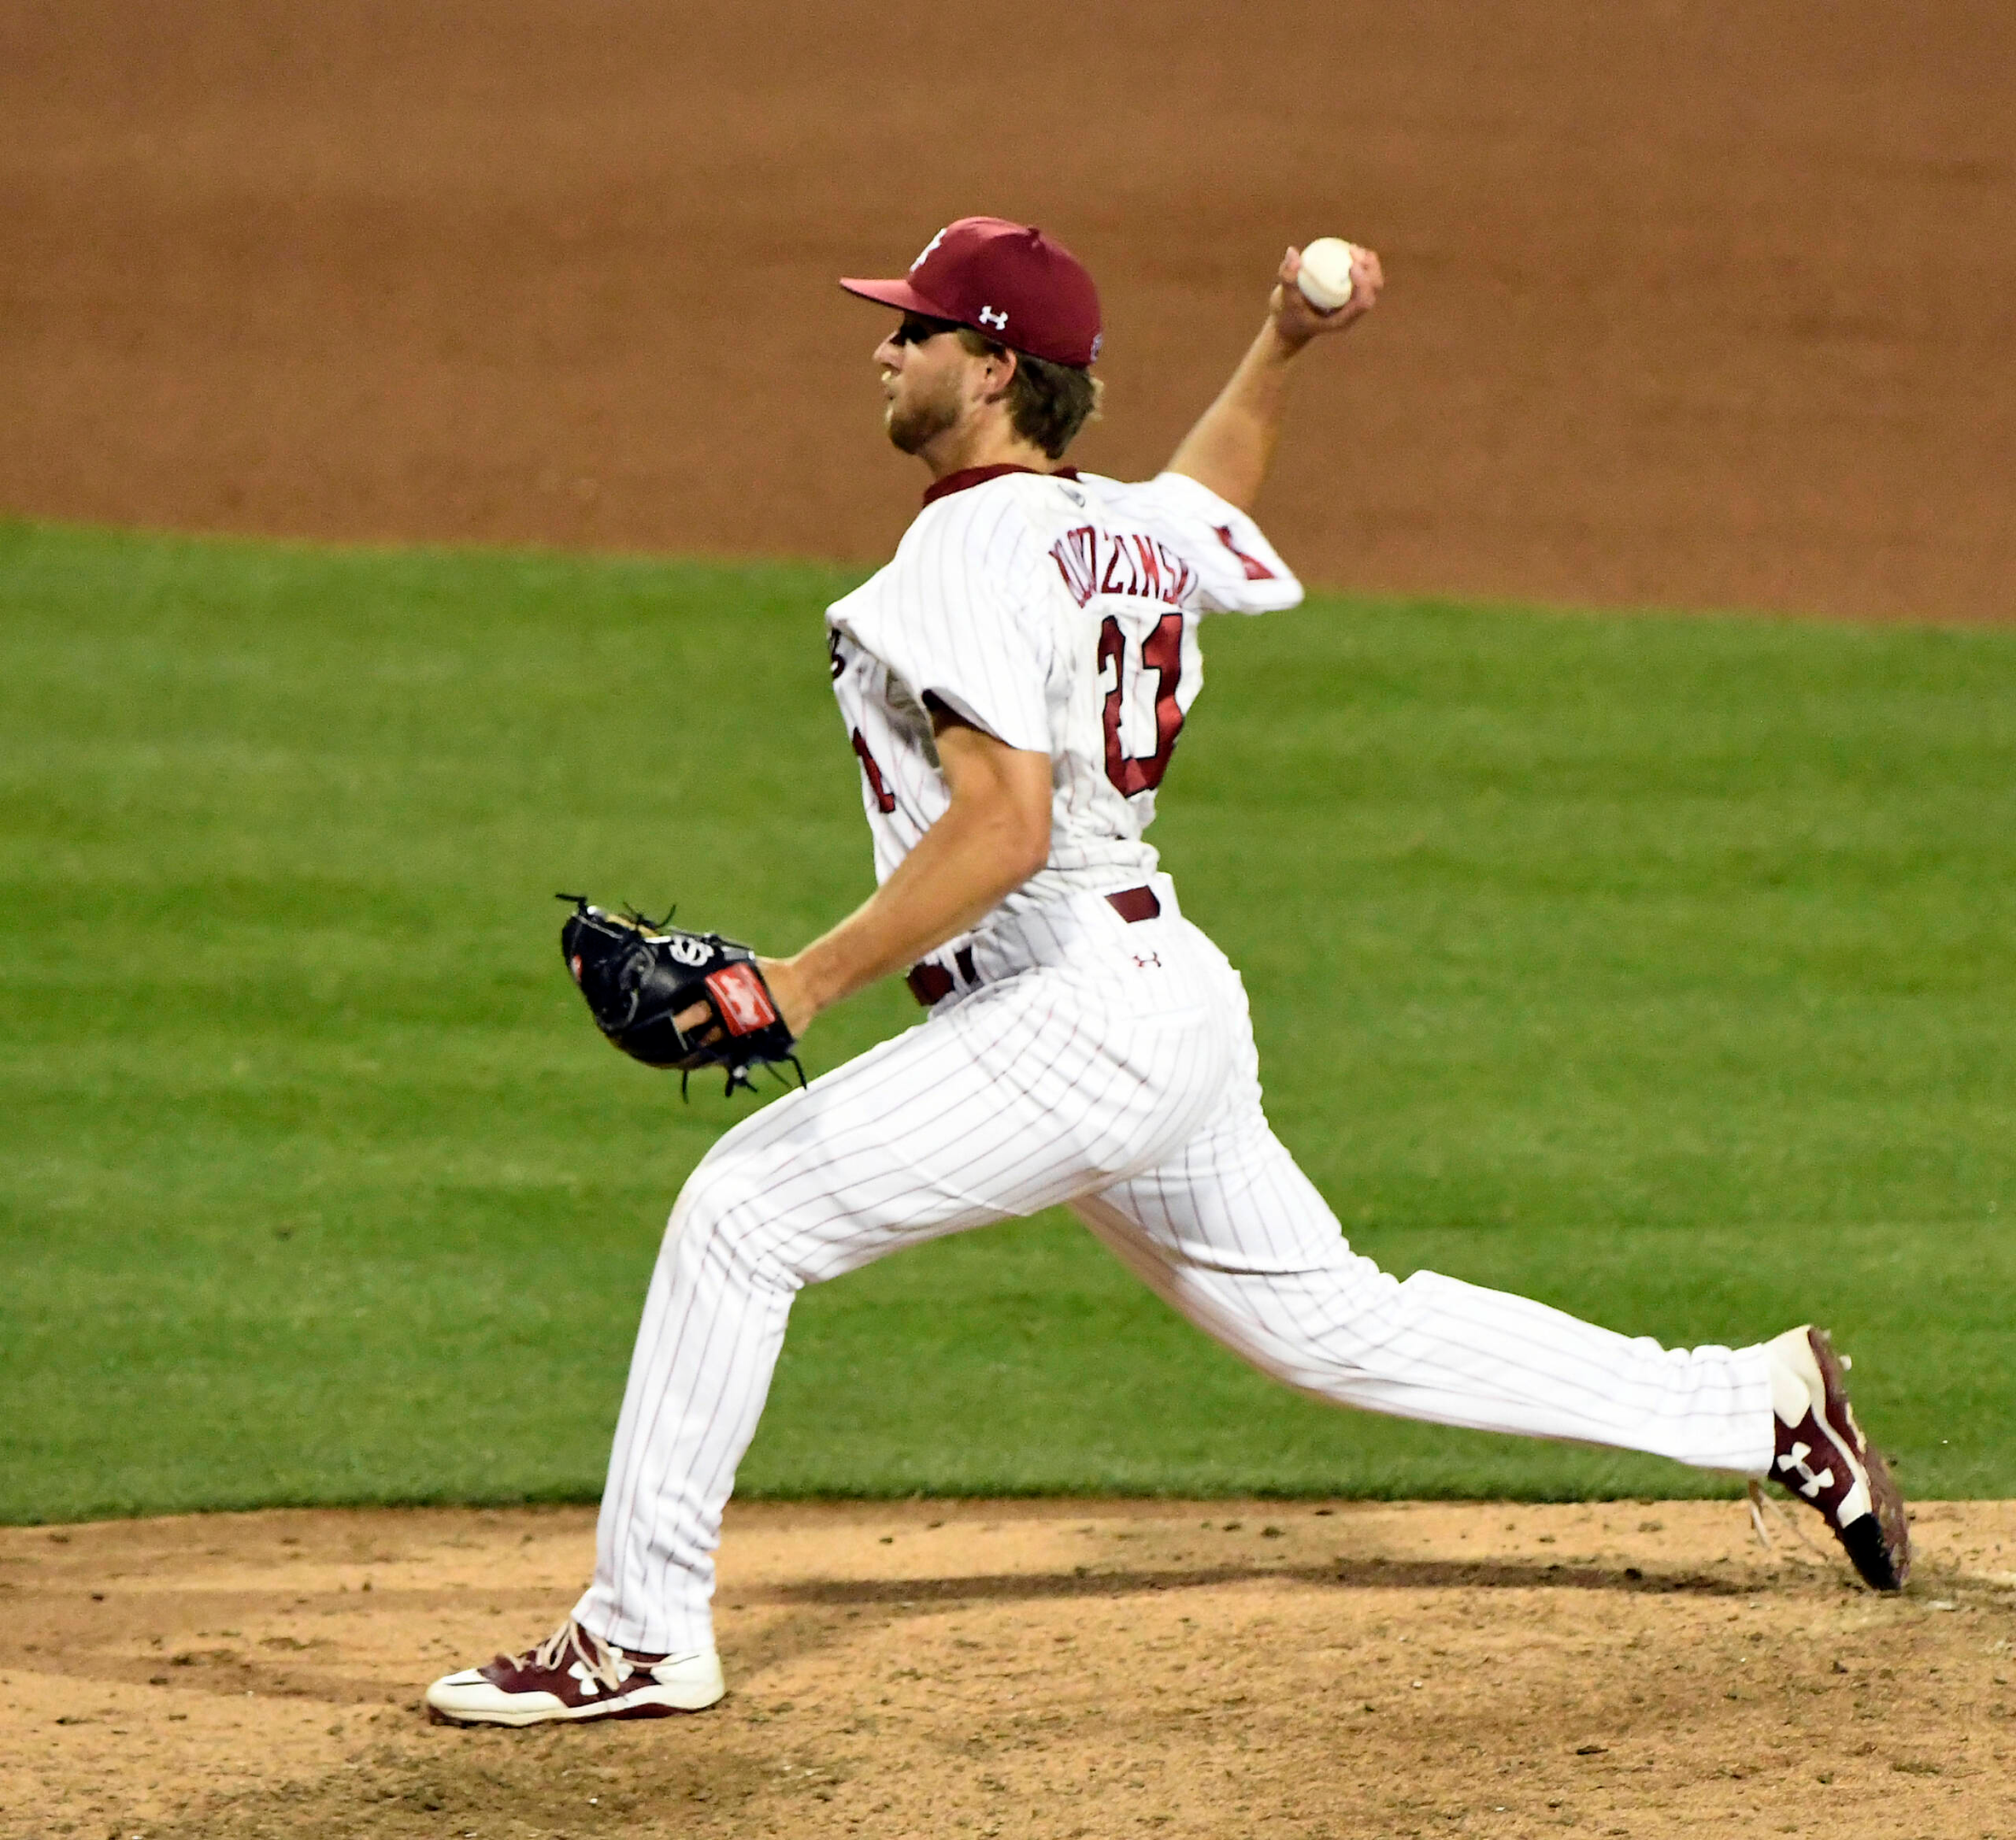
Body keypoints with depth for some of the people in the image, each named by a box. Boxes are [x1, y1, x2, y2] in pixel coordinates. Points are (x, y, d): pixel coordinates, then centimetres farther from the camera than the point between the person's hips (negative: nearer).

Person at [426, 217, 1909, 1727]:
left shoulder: (973, 545, -14)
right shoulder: (1127, 532, 13)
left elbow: (1005, 823, -26)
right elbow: (1214, 491, 41)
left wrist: (815, 978, -28)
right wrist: (1283, 350, 30)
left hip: (1077, 1021, -10)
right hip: (1166, 1004, 10)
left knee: (745, 1211, -9)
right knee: (1333, 1323, 18)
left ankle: (642, 1633, -8)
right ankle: (1758, 1407, 20)